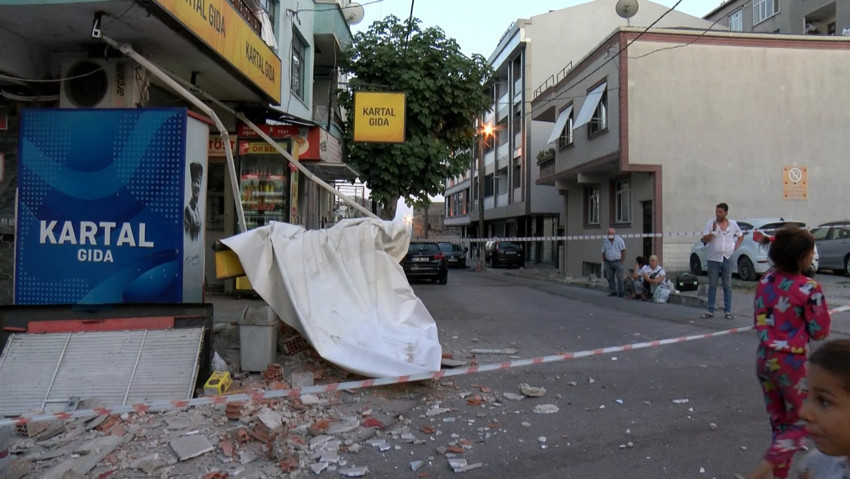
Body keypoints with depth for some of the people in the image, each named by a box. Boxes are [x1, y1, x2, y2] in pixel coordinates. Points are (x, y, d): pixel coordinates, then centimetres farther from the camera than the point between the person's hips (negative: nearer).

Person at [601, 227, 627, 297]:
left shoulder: (619, 240, -3)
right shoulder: (605, 241, 9)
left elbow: (623, 251, -4)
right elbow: (603, 253, 13)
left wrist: (622, 261, -9)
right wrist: (604, 262, 6)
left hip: (617, 262, -4)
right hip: (608, 262, 4)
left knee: (620, 278, -3)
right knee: (610, 278, 7)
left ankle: (621, 292, 4)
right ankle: (612, 291, 16)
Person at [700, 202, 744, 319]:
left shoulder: (733, 224, 4)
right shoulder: (710, 223, -2)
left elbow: (741, 236, 19)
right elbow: (705, 240, -7)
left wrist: (735, 246, 5)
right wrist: (713, 230, -21)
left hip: (727, 259, 1)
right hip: (713, 259, -1)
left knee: (727, 286, 5)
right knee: (712, 286, 3)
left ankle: (728, 311, 11)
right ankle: (710, 311, 8)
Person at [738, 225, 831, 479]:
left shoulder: (766, 280, 0)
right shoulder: (808, 288, -18)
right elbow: (820, 332, -9)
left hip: (765, 358, 6)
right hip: (792, 362, -6)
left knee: (779, 423, 19)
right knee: (799, 424, 11)